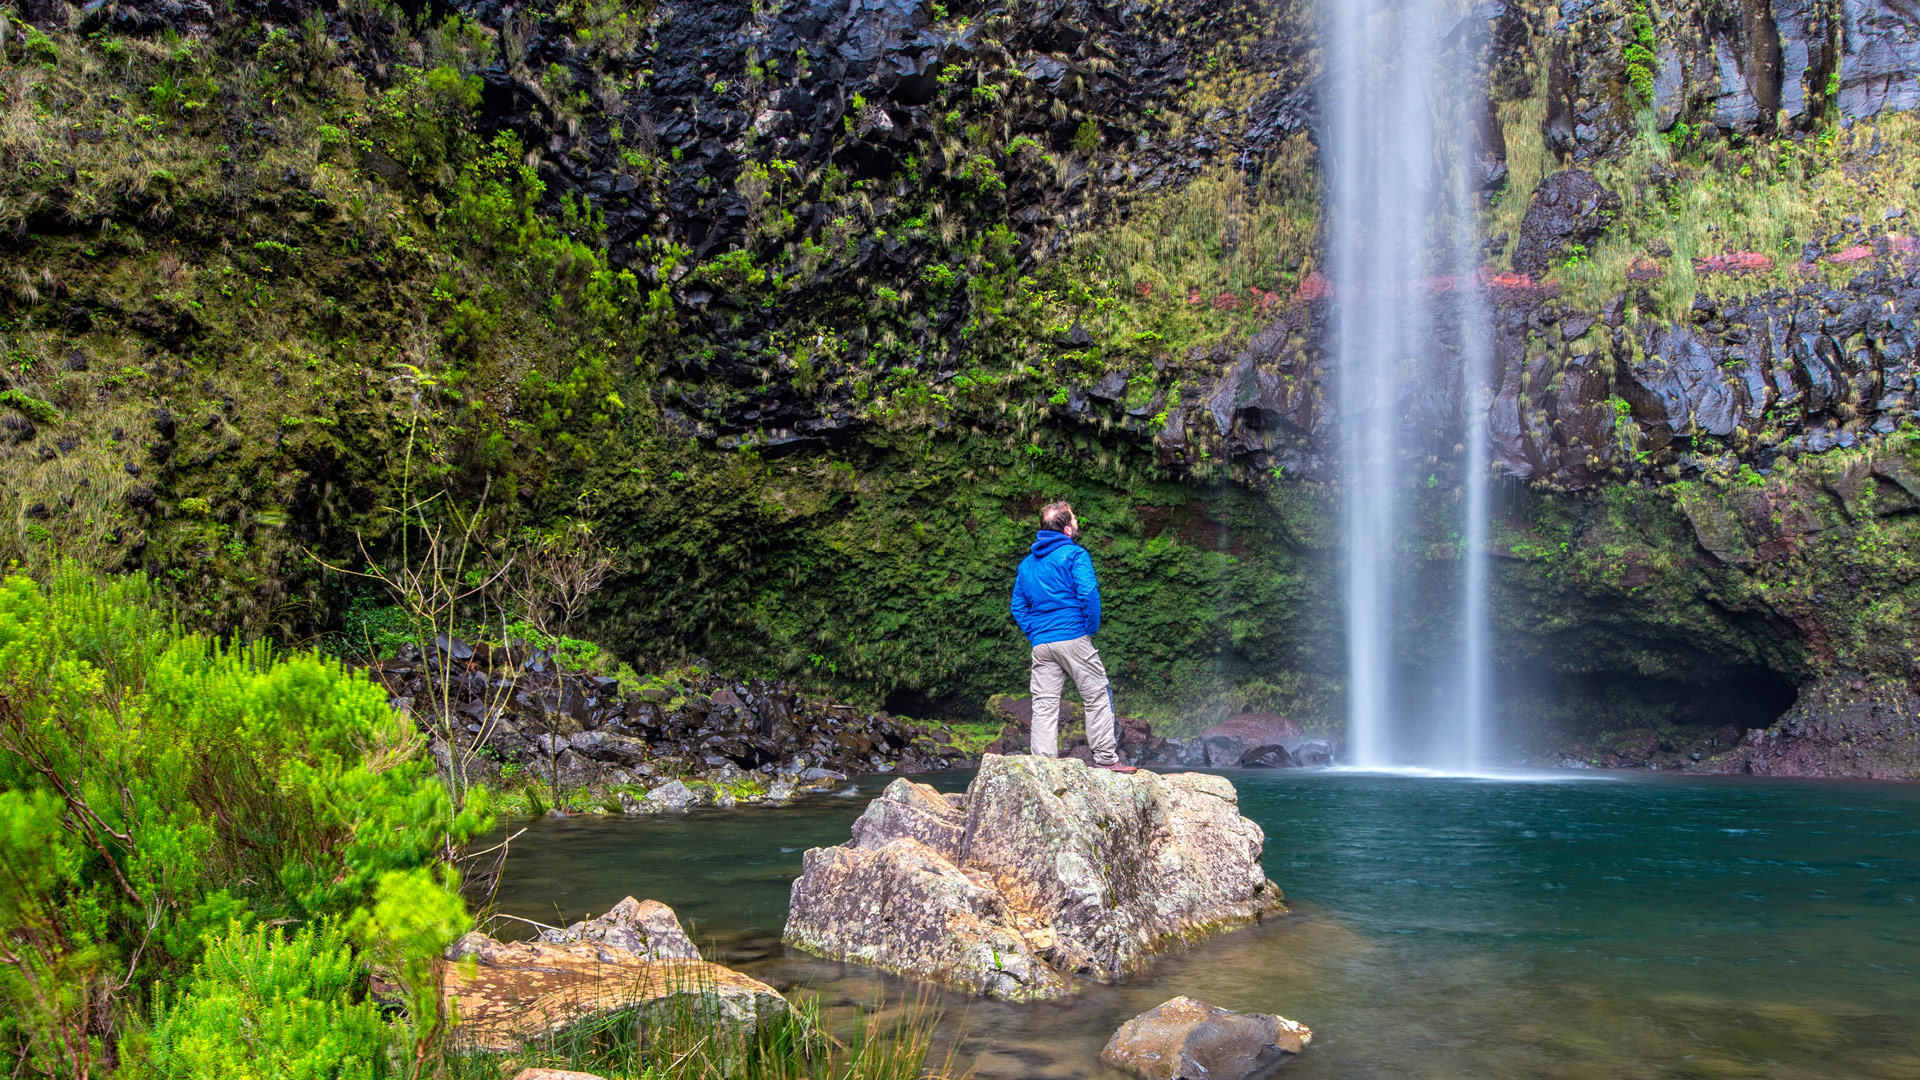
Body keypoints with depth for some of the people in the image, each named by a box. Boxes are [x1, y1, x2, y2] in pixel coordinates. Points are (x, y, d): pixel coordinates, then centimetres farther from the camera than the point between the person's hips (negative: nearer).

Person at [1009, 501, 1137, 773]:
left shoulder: (1027, 563, 18)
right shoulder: (1074, 554, -3)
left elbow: (1018, 605, 17)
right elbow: (1088, 593, -15)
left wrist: (1033, 634, 15)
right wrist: (1092, 628, -4)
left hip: (1040, 643, 6)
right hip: (1072, 636, -6)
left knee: (1044, 705, 3)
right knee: (1098, 697, 3)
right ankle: (1105, 758, 2)